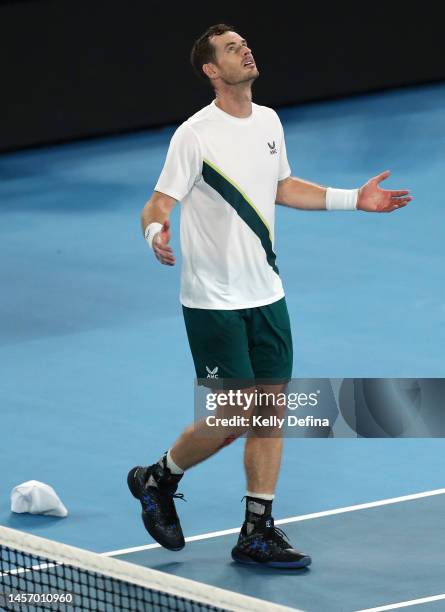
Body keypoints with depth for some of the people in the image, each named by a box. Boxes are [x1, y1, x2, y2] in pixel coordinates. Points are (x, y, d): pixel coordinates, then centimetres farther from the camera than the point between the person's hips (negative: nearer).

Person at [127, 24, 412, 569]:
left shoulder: (268, 122, 6)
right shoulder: (195, 135, -15)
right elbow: (160, 202, -16)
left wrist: (353, 199, 16)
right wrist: (156, 233, -39)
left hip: (266, 295, 7)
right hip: (214, 303, -7)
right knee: (230, 421, -6)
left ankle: (257, 534, 12)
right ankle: (158, 479, 21)